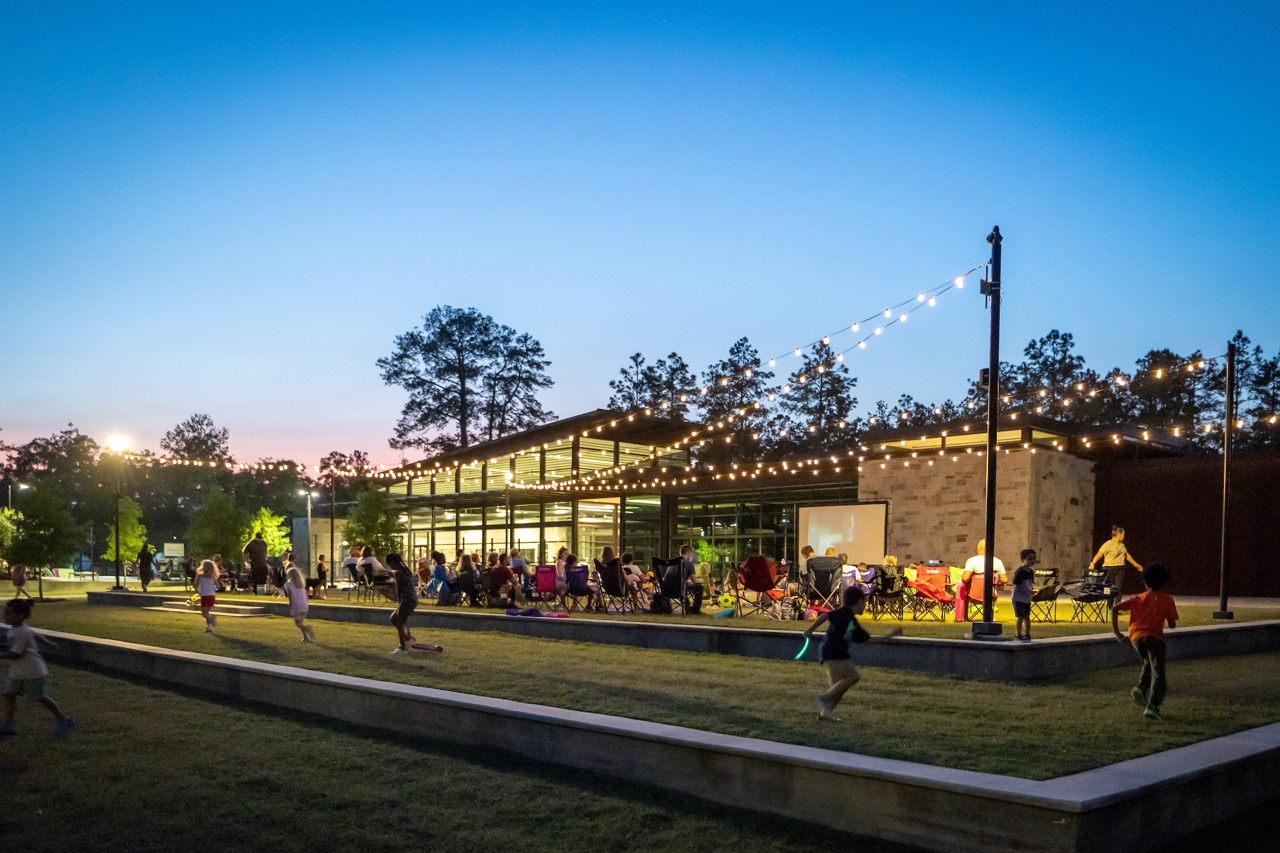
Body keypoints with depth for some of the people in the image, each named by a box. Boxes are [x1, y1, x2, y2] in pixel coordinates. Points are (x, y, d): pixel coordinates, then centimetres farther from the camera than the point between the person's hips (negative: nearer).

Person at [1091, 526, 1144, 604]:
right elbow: (1099, 554, -18)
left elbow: (1127, 555, 25)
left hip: (1120, 569, 6)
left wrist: (1136, 564, 28)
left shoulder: (1121, 544, 12)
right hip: (1109, 568, -6)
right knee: (1110, 590, 1)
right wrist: (1092, 563, -31)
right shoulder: (1108, 544, -11)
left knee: (1118, 589, -2)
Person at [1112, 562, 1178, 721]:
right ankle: (1152, 706, -23)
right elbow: (1172, 625, 12)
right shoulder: (1167, 599, 14)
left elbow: (1115, 609, 6)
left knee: (1149, 663, 29)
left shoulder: (1137, 598, 19)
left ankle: (1141, 687, 6)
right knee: (1158, 674, -4)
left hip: (1136, 636, 3)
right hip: (1155, 637, -3)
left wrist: (1116, 632, 9)